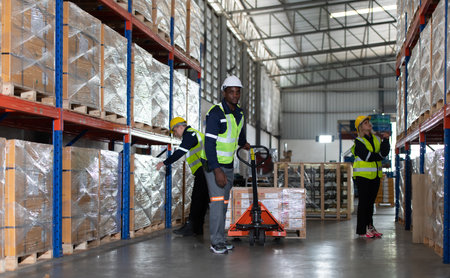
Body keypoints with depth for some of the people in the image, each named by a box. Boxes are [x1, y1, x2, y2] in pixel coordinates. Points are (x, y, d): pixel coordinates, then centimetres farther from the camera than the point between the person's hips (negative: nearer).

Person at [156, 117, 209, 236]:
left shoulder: (190, 134, -6)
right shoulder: (195, 134, 27)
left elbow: (179, 152, -12)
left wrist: (164, 163, -6)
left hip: (203, 169, -10)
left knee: (197, 200, -10)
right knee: (203, 200, 8)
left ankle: (191, 227, -11)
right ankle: (198, 228, 9)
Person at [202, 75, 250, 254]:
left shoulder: (239, 114, 6)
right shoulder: (216, 113, -18)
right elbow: (209, 144, -22)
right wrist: (217, 170, -27)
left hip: (229, 165, 8)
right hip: (213, 165, -7)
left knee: (224, 203, 10)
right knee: (217, 201, -11)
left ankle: (221, 239, 18)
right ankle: (216, 242, -7)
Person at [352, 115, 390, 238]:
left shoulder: (376, 139, 14)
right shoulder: (358, 142, -4)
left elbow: (384, 153, 2)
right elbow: (367, 156, -14)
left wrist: (386, 140, -10)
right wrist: (379, 156, -3)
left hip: (375, 175, 6)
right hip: (363, 175, -6)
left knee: (371, 202, 10)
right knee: (363, 202, -4)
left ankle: (370, 226, 17)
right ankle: (362, 230, 0)